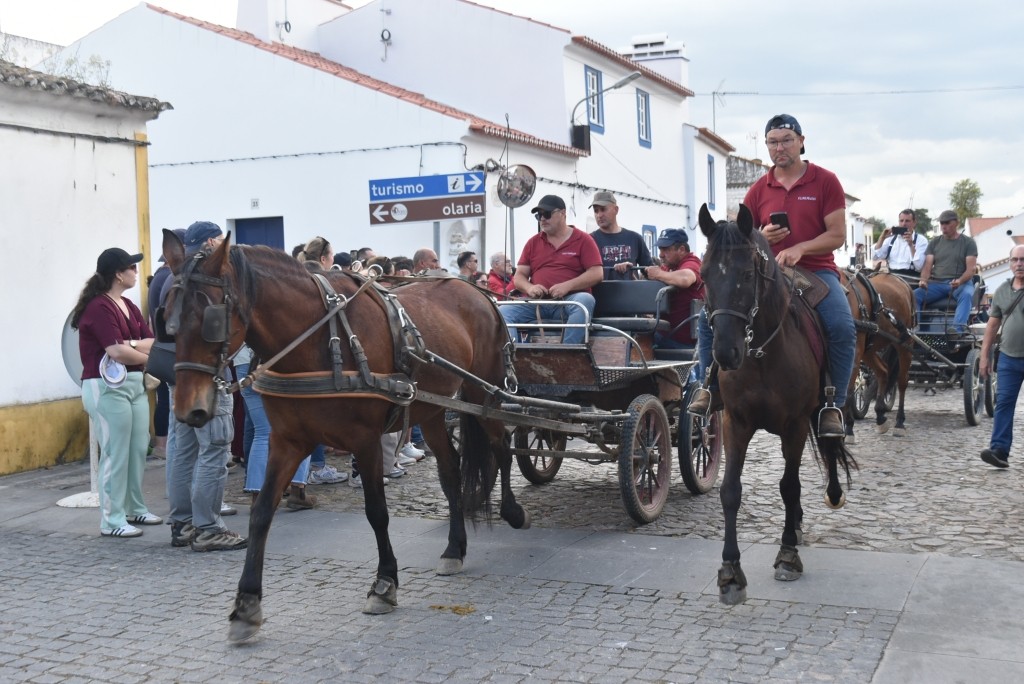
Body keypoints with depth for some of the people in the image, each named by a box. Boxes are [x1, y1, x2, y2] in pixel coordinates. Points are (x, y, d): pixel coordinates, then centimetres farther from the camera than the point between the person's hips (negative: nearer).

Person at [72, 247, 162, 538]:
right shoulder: (99, 307, -13)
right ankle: (112, 520, 3)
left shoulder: (128, 306, 14)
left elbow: (154, 342, 6)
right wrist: (152, 359, -7)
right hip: (107, 387, -9)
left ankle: (135, 508, 26)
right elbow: (116, 351, -20)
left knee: (139, 449, 13)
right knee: (116, 454, -5)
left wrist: (133, 345, -14)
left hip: (135, 384, 9)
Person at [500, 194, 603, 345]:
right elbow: (519, 276, 17)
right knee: (503, 312, -23)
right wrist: (529, 288, -8)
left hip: (570, 301, -3)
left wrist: (567, 286, -17)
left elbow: (597, 273, -2)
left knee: (585, 300, -37)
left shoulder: (583, 240, 8)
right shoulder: (533, 242, 19)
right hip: (537, 303, 3)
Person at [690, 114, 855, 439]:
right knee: (710, 316, -13)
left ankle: (833, 405, -17)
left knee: (842, 326, -30)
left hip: (816, 270, -3)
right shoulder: (759, 189, 10)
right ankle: (713, 388, 2)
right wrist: (761, 237, -9)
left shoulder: (826, 181, 1)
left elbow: (837, 235, -4)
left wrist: (799, 248, -20)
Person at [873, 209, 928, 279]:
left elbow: (919, 267, -10)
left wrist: (911, 244, -14)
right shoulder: (891, 237, 13)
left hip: (911, 278, -3)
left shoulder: (922, 240, 2)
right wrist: (882, 238, -4)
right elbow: (876, 257, 5)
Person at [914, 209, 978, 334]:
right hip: (936, 283, 3)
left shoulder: (968, 242, 8)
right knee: (914, 295, -24)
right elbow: (927, 266, 7)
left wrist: (960, 281, -24)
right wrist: (923, 280, -16)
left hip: (960, 283, -3)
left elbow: (970, 269, -3)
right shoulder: (935, 242, 16)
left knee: (967, 294, -37)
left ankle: (958, 329, -52)